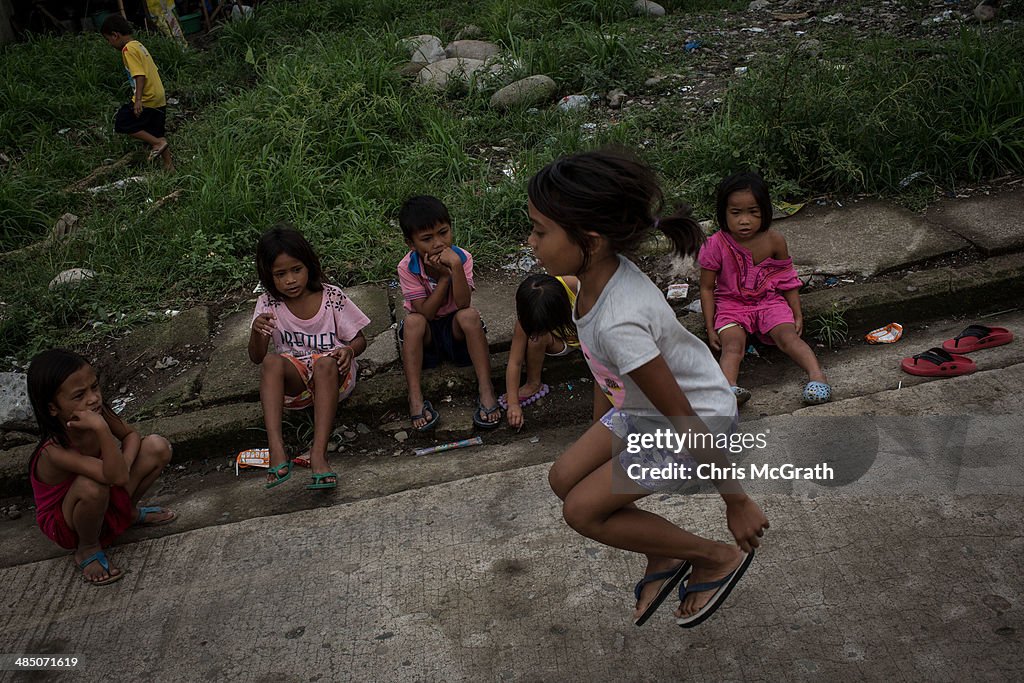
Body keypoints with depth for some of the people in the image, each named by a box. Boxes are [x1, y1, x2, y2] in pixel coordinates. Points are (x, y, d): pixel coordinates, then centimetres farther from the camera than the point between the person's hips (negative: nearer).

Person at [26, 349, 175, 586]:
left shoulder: (98, 412, -19)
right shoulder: (55, 451, -36)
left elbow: (131, 436, 0)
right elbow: (117, 477, -44)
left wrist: (125, 464, -21)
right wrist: (101, 429, -53)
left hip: (107, 502, 6)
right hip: (65, 525, -5)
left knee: (157, 446, -11)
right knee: (91, 486, -40)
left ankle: (129, 511, 12)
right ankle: (88, 548, -9)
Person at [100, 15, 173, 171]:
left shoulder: (128, 49, -12)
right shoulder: (139, 45, 15)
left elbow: (140, 75, -22)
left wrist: (138, 100, -28)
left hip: (147, 100, -9)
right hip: (159, 99, 9)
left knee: (121, 123, -3)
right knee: (156, 135, 15)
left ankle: (158, 143, -6)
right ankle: (169, 166, 17)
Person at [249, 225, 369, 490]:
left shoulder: (331, 297, -5)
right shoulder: (269, 303, -1)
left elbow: (359, 339, 2)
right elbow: (256, 358, -4)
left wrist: (349, 350, -22)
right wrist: (257, 332, -26)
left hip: (334, 378, -1)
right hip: (293, 382, 2)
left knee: (326, 362, -35)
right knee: (272, 362, -30)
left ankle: (318, 454, -44)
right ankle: (276, 449, -43)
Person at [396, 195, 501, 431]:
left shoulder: (462, 257, -17)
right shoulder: (407, 267, -18)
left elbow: (463, 304, -28)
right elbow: (425, 312, -23)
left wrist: (455, 266, -38)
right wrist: (444, 276, -29)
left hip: (455, 328, 0)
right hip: (427, 333, 0)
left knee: (469, 315, -31)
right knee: (412, 321, -32)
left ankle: (486, 390, -31)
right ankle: (415, 398, -33)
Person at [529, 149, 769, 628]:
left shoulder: (619, 324, -38)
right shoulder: (599, 271, -13)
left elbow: (688, 425, -28)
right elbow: (604, 372, 5)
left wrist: (738, 503, -17)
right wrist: (598, 436, 18)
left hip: (702, 417, -8)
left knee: (582, 509, -5)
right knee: (564, 477, 6)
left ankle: (718, 558, 11)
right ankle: (663, 557, 23)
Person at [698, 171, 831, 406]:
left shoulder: (774, 240, -7)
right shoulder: (717, 246, -13)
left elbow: (788, 279, 7)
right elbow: (707, 288, -3)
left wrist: (797, 315, 4)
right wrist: (710, 328, -5)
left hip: (769, 301, 2)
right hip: (731, 305, -2)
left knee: (788, 336, -23)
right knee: (732, 344, -27)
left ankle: (816, 374, -37)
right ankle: (729, 388, -50)